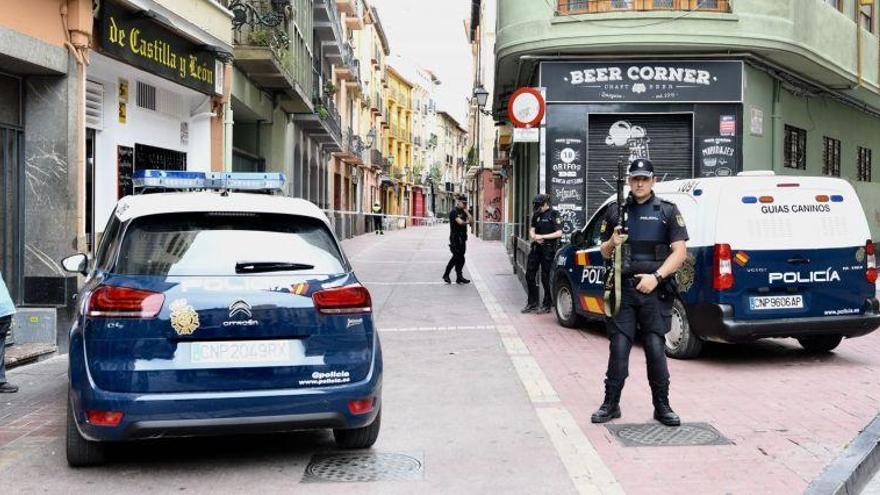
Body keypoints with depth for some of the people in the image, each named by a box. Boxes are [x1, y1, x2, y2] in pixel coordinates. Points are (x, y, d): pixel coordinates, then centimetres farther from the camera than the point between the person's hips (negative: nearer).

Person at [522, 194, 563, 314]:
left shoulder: (554, 215, -8)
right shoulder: (536, 215, 12)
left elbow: (559, 233, -13)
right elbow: (532, 230, 14)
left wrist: (542, 236, -15)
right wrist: (535, 237, -8)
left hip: (548, 249, -7)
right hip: (536, 247, 7)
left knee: (545, 277, -2)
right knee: (529, 275, 7)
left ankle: (547, 305, 11)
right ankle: (532, 304, 17)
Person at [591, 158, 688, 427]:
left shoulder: (667, 211, 5)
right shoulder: (616, 211, 12)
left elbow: (680, 252, -1)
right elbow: (604, 251, 17)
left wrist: (656, 277, -13)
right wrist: (612, 243, -7)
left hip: (654, 291, -2)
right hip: (623, 289, 2)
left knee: (656, 349, -1)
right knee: (619, 347, 1)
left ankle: (662, 406, 10)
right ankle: (611, 404, 10)